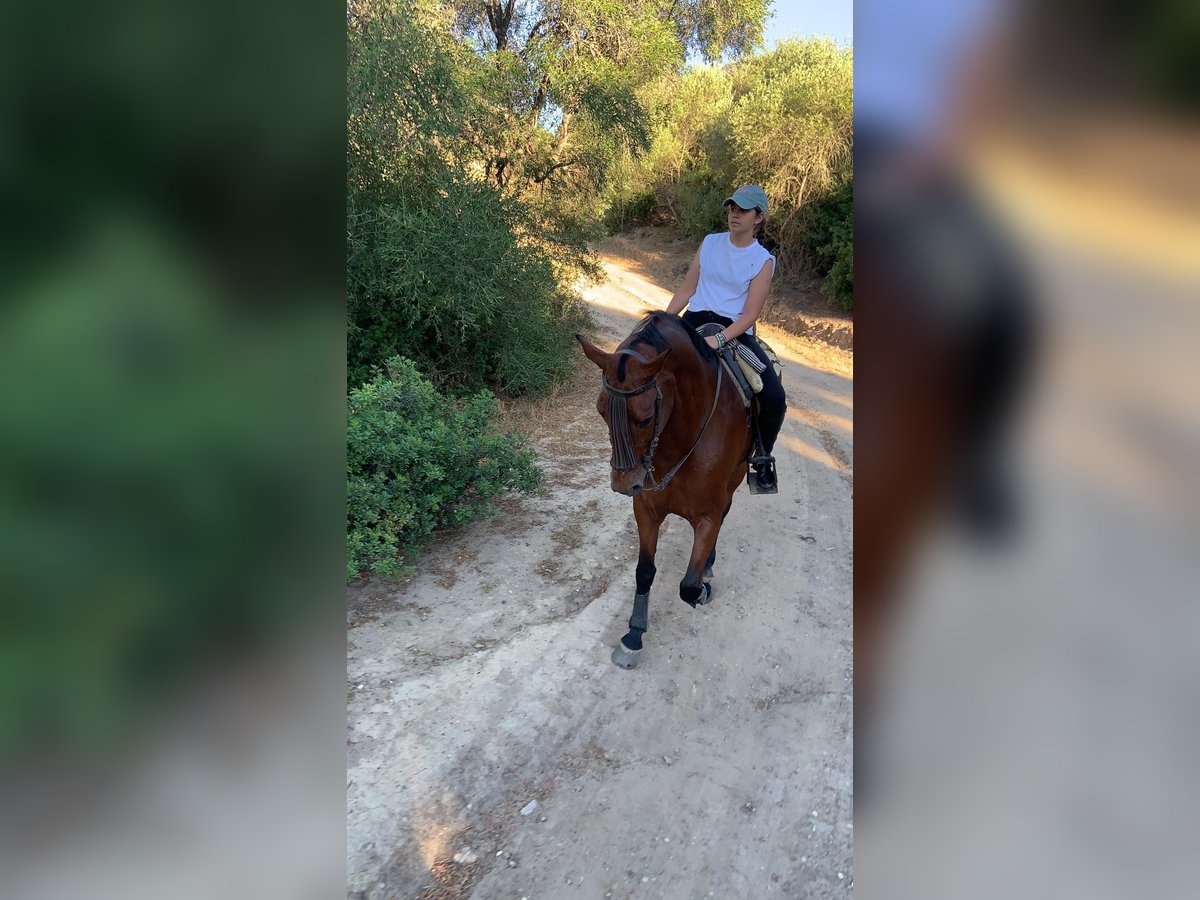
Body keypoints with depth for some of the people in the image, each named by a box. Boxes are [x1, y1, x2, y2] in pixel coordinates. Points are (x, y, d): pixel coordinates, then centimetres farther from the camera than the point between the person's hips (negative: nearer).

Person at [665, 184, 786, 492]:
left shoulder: (763, 260, 0)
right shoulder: (710, 243, 10)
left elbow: (750, 314, -7)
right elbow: (686, 290, 11)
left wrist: (719, 339, -23)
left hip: (734, 329, -2)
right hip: (695, 320, 3)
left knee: (774, 398, -19)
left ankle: (762, 458, 9)